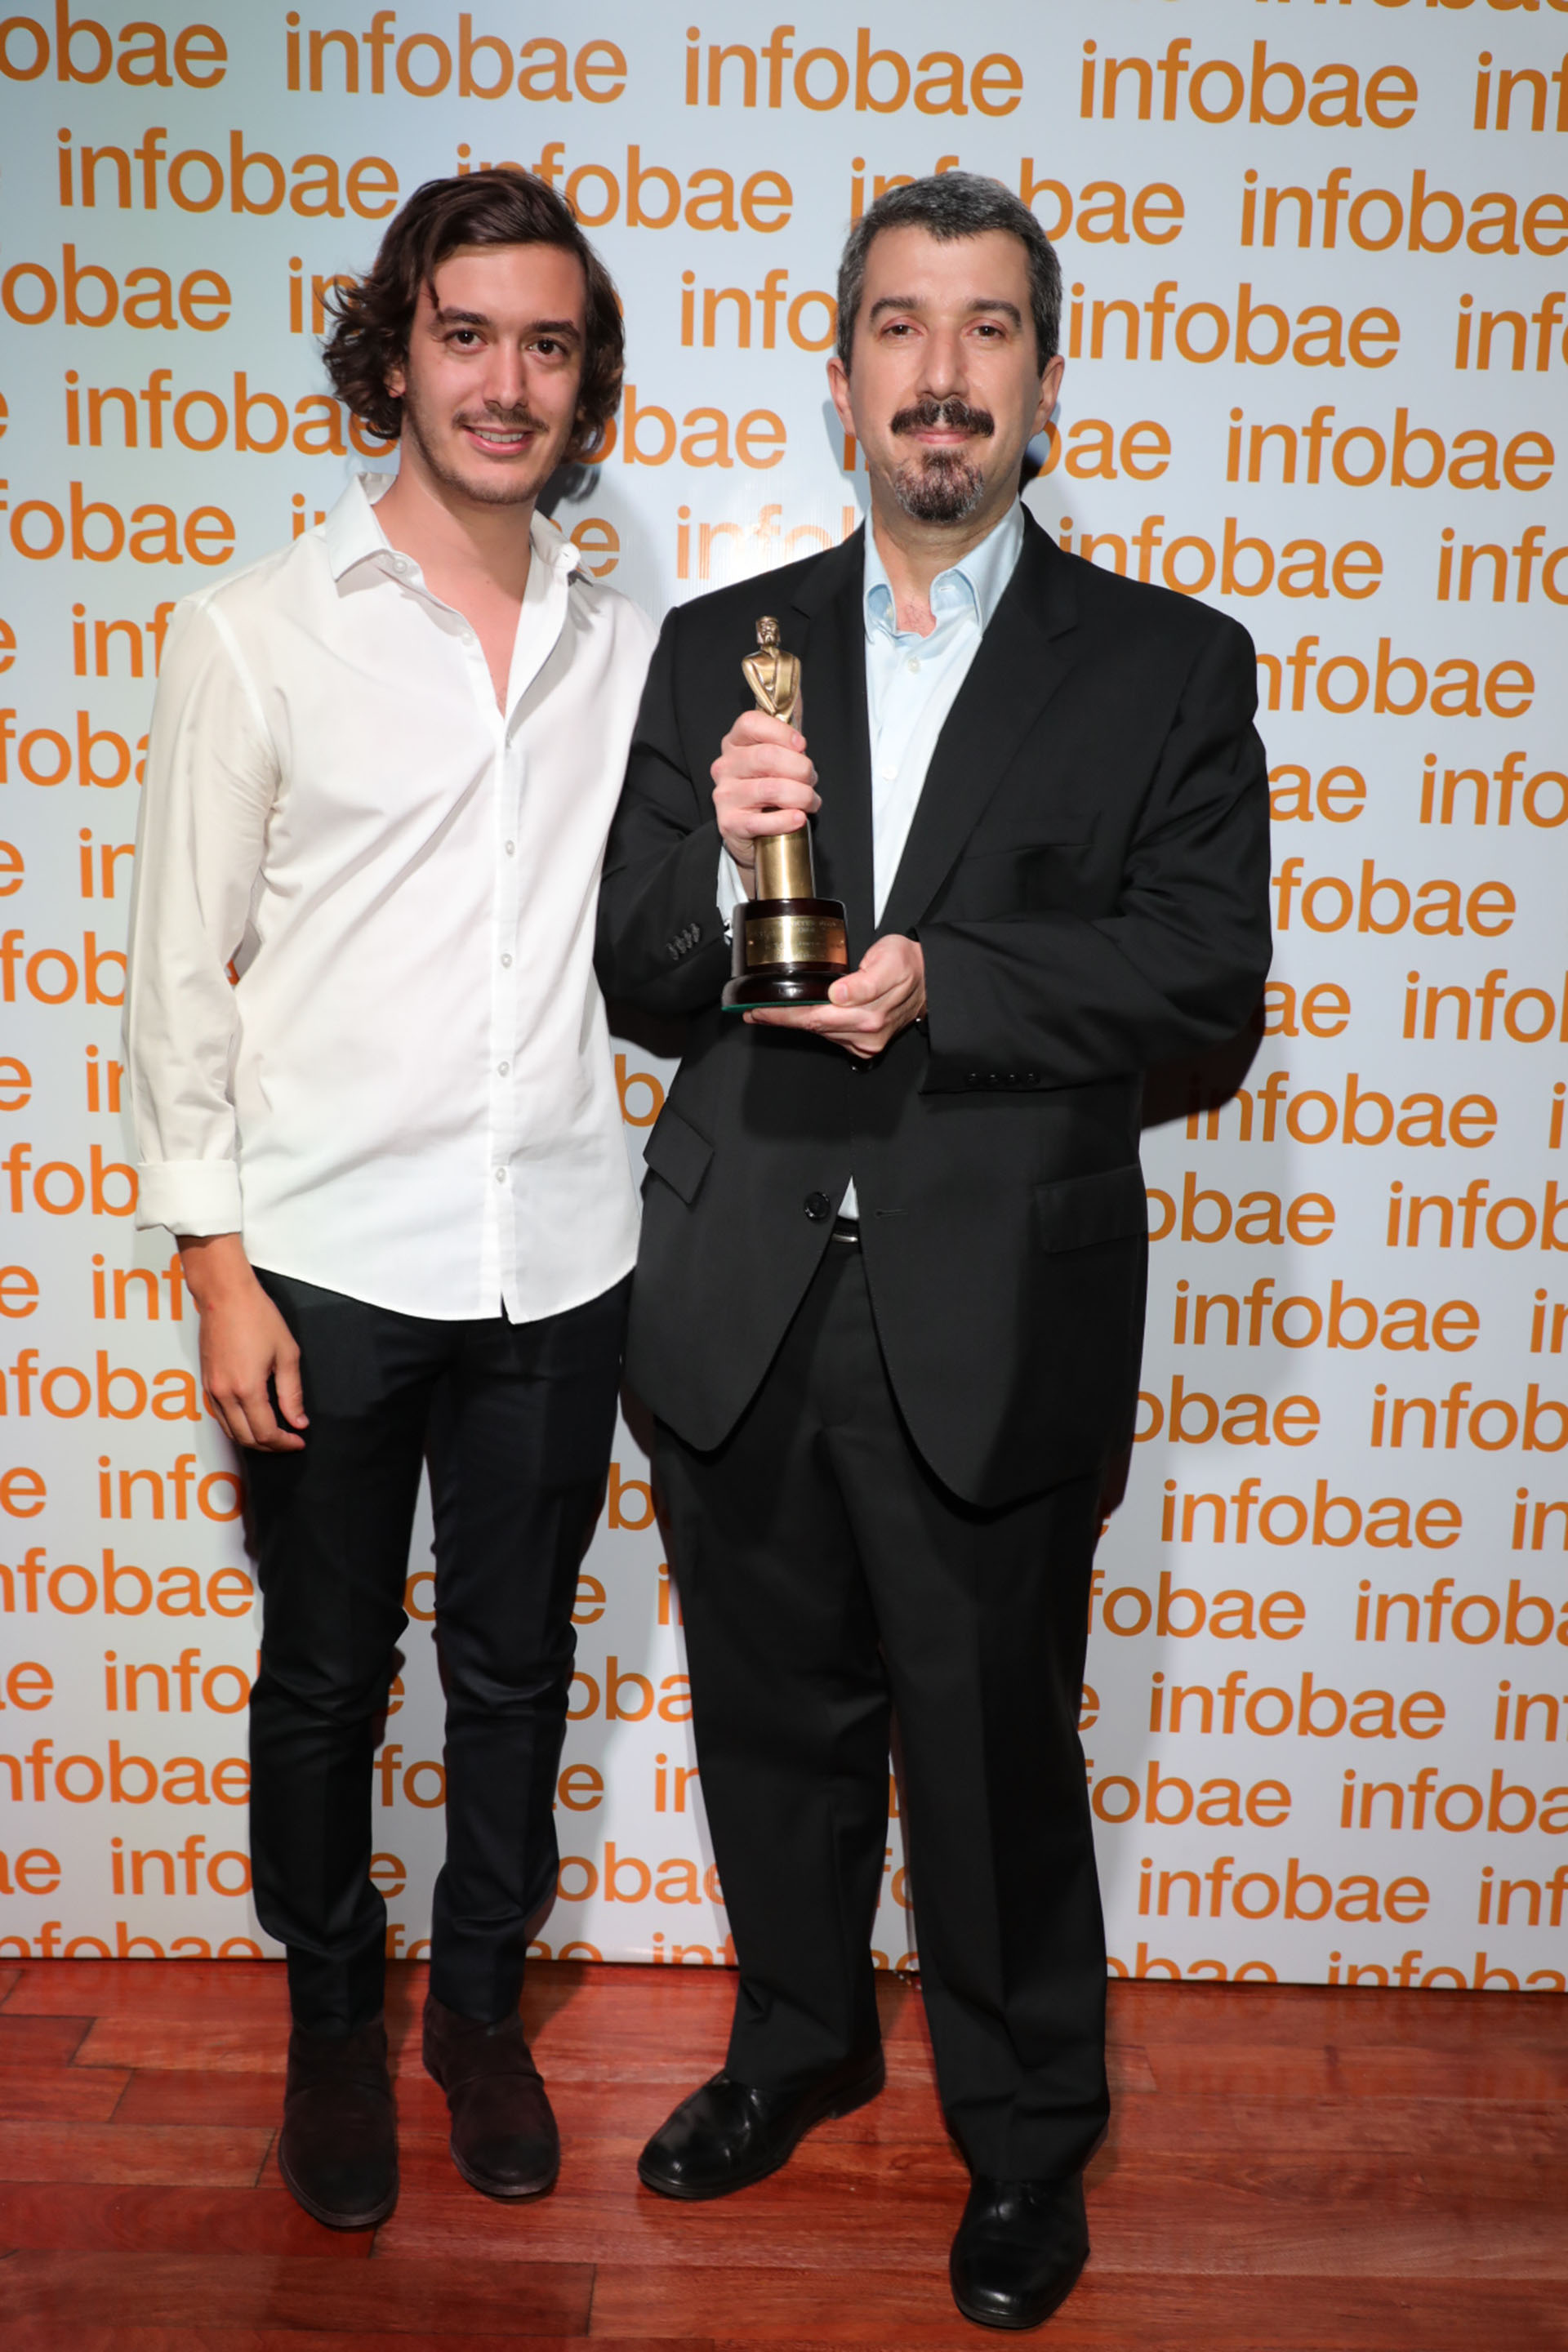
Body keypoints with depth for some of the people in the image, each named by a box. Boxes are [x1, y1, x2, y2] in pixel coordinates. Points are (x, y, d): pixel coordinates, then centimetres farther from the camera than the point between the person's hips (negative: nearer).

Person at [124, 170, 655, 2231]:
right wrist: (219, 1263, -7)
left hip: (558, 1266, 3)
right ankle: (333, 2020, 39)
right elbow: (183, 964, -3)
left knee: (515, 1667, 16)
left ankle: (480, 2002, 40)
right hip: (331, 1264, -2)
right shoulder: (261, 631, -2)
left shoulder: (629, 650, 8)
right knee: (324, 1678, 14)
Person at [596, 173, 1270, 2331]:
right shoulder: (720, 648, 7)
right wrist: (726, 863, -17)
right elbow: (631, 963, 4)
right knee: (779, 1724, 20)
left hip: (992, 1321, -3)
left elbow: (1210, 967, -8)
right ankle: (801, 2041, 47)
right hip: (742, 1309, 3)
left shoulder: (1169, 666, 0)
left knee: (997, 1753, 11)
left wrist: (944, 981, -20)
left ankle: (1028, 2134, 38)